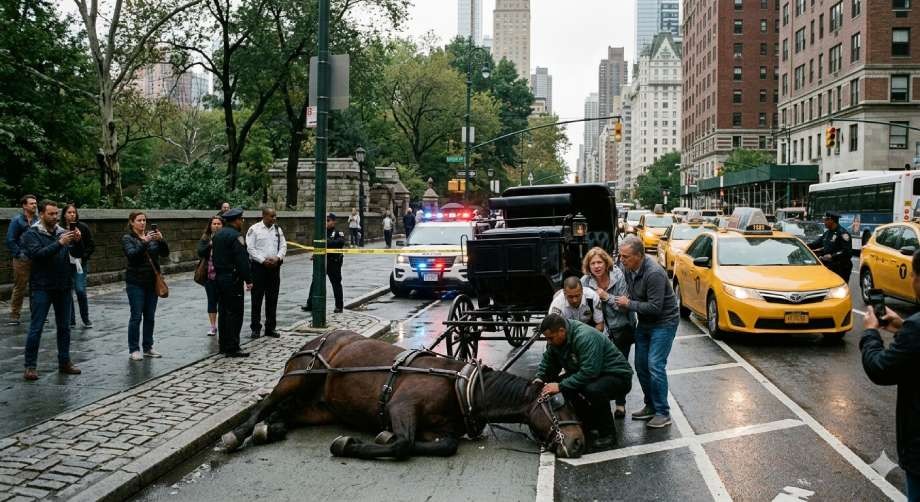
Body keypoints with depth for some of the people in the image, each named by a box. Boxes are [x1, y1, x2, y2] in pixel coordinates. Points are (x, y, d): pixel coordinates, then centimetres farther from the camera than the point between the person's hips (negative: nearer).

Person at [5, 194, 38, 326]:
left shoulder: (38, 220, 5)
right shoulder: (17, 221, -5)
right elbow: (10, 240, -6)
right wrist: (19, 254, -11)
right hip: (22, 260, -4)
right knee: (19, 288, 0)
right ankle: (14, 316, 7)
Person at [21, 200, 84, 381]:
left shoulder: (62, 232, 8)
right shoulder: (32, 234, -3)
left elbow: (78, 254, 2)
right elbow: (37, 254, -19)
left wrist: (77, 241, -18)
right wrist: (60, 243, -27)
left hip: (63, 287, 4)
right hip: (42, 288, -4)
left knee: (64, 327, 10)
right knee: (36, 328, -2)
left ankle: (64, 362, 19)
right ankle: (30, 366, 5)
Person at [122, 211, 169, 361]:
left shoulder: (152, 235, 8)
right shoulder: (127, 238, -2)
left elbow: (165, 253, -2)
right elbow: (132, 254, -20)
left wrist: (161, 240, -19)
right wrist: (145, 242, -31)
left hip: (152, 282, 4)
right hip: (136, 283, -4)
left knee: (150, 316, 8)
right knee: (136, 316, -2)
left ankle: (148, 347, 17)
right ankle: (134, 349, 6)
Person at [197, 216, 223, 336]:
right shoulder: (205, 239, 5)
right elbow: (200, 253, -7)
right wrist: (210, 244, -20)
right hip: (210, 275, 2)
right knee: (212, 300, 8)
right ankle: (213, 326, 16)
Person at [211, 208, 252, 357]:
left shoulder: (217, 235, 14)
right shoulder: (236, 236, -15)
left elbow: (213, 256, 18)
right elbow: (242, 260, -18)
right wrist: (248, 279, -15)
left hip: (219, 277, 9)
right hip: (232, 279, -9)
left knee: (223, 312, 14)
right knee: (234, 313, -6)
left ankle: (223, 345, 20)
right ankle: (232, 348, -5)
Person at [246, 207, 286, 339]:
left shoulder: (278, 229, 10)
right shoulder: (254, 229, -5)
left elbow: (283, 246, 8)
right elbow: (250, 248, -10)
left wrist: (277, 258, -9)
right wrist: (263, 260, -16)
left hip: (274, 267, 5)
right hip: (258, 266, -4)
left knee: (272, 298, 8)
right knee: (257, 298, 1)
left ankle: (270, 327, 17)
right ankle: (255, 328, 8)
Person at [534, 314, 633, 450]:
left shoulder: (585, 337, -29)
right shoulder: (556, 338, -3)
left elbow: (589, 372, -34)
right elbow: (548, 360, 11)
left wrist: (560, 386, -31)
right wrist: (540, 377, -6)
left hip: (618, 376, -9)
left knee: (593, 390, -36)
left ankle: (608, 433, -13)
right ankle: (590, 425, 6)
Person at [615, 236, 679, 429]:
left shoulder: (654, 273, -28)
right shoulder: (628, 268, -3)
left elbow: (655, 307, -27)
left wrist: (629, 304, -20)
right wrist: (625, 301, -4)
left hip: (663, 323, -8)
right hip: (644, 323, 8)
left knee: (655, 366, -12)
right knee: (641, 365, 9)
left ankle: (663, 413, -2)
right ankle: (650, 406, 24)